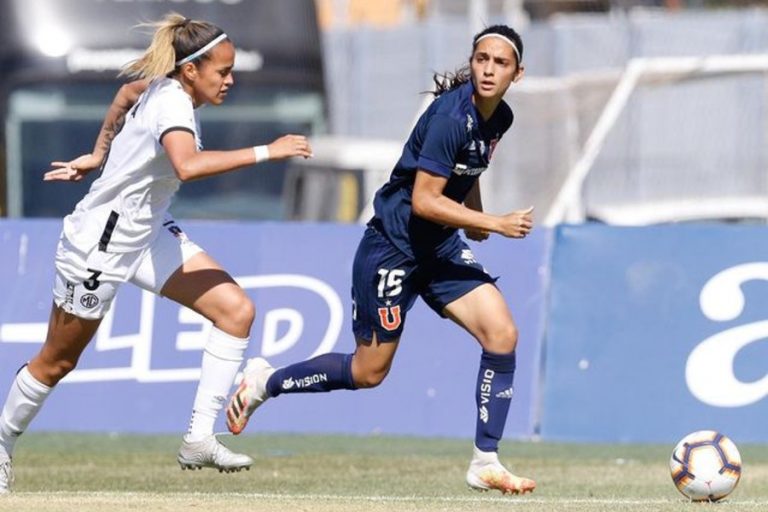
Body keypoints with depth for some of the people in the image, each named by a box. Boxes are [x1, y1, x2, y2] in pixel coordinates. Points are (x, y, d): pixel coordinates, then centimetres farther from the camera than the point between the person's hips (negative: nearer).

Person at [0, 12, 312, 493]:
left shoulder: (167, 89, -3)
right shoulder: (171, 103, -30)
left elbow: (127, 93, 20)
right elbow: (188, 165, -51)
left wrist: (98, 155, 28)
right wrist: (266, 152, -49)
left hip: (148, 233, 9)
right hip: (101, 243, -9)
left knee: (236, 310, -8)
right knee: (57, 363, 10)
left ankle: (200, 439, -9)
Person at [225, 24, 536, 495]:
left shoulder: (499, 117, 1)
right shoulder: (452, 116, -25)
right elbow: (423, 200, -26)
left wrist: (474, 215, 10)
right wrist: (494, 224, -25)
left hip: (441, 245, 7)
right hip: (393, 244, -7)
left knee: (502, 334, -10)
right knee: (369, 372, 3)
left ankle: (485, 463, -3)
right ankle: (264, 382, 25)